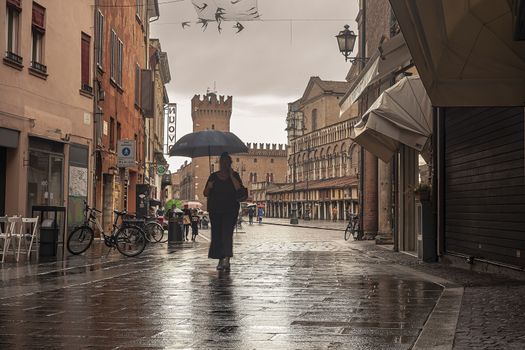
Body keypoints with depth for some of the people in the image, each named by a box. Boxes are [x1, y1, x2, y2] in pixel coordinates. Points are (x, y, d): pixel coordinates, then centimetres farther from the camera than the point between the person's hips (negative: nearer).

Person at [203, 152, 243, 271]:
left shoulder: (235, 175, 5)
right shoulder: (213, 176, 11)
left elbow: (239, 189, -13)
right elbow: (206, 194, 12)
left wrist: (231, 176, -11)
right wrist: (209, 187, -10)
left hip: (230, 209, -3)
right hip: (215, 210, 3)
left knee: (227, 233, -15)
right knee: (217, 234, 3)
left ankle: (226, 259, -24)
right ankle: (221, 259, 12)